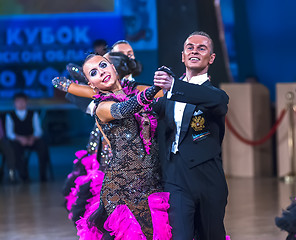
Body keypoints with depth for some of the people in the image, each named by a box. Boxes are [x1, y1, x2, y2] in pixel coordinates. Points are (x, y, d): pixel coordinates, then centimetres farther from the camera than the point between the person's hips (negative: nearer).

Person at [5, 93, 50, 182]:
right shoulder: (10, 116, 12)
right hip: (18, 141, -1)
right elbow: (9, 133, 1)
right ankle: (23, 174, -31)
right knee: (15, 147, -38)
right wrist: (19, 138, -19)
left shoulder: (33, 114, 15)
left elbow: (38, 130, 5)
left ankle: (42, 174, -25)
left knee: (42, 145, -32)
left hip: (32, 140, 1)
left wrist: (33, 138, -18)